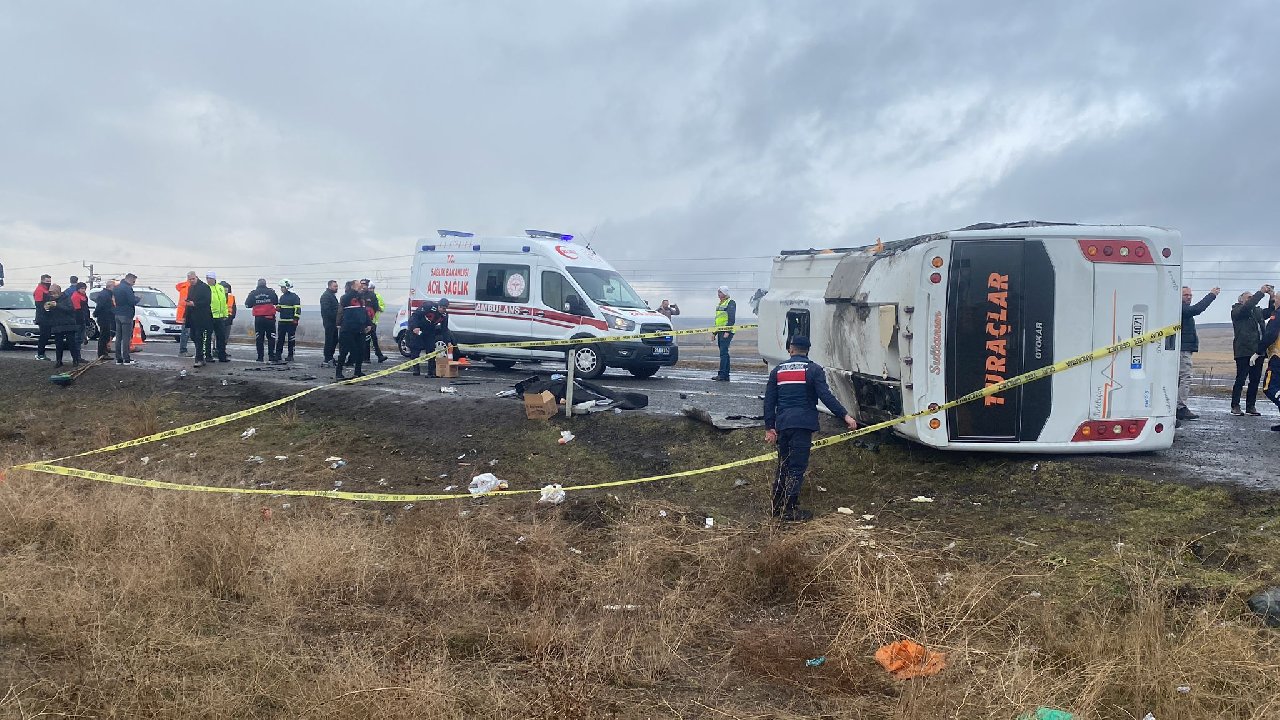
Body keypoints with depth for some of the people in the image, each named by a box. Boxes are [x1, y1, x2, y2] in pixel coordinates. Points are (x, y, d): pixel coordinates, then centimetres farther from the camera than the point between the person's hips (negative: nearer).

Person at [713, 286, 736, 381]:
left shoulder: (730, 303, -8)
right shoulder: (720, 304, 21)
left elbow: (731, 318, -16)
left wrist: (727, 331, -23)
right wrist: (714, 332, 23)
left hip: (726, 332, -10)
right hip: (720, 332, 10)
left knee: (723, 353, -14)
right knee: (724, 353, 10)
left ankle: (722, 375, -17)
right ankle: (726, 375, 12)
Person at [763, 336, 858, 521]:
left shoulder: (777, 371, 12)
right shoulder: (813, 370, -1)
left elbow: (769, 401, 10)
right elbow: (826, 396, -13)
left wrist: (769, 427, 13)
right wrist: (845, 415, -13)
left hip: (782, 424, 5)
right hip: (803, 423, -5)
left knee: (783, 465, 16)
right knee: (797, 467, -3)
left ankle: (778, 506, 21)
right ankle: (789, 509, -4)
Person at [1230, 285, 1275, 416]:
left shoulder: (1257, 311, 20)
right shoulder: (1236, 311, -1)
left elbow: (1270, 312, 17)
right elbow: (1248, 306, -18)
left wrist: (1272, 297, 3)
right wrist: (1261, 292, -14)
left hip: (1258, 351, 7)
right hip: (1244, 351, -7)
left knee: (1255, 380, 7)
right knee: (1240, 379, -5)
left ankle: (1251, 406, 12)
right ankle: (1235, 406, 1)